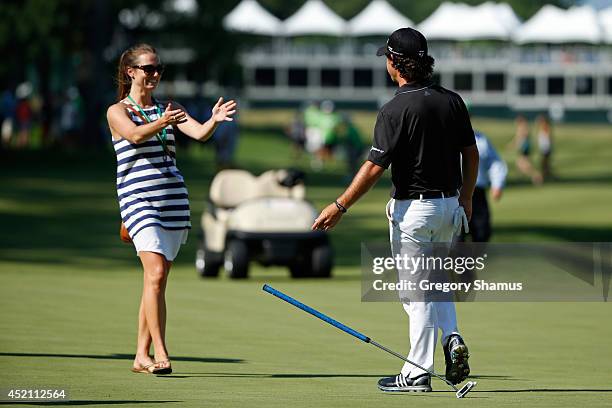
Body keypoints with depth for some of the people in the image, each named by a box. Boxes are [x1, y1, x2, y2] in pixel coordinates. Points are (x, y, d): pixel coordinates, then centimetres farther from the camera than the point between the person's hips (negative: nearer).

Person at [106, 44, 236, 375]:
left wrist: (214, 121, -24)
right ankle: (160, 354, -22)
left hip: (174, 202, 5)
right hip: (138, 199, -5)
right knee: (156, 273, -19)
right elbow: (135, 134, -20)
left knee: (156, 279, 6)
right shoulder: (117, 111, 1)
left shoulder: (169, 109, 15)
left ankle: (142, 356, 13)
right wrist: (161, 123, -40)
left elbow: (199, 133, -2)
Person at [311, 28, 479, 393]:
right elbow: (471, 154, 9)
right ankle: (452, 339, 2)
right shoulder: (452, 101, 2)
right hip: (449, 205, 6)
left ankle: (417, 373, 4)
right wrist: (466, 198, 22)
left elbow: (375, 167, -18)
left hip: (414, 208, -6)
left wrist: (340, 207, -12)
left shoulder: (396, 110, -17)